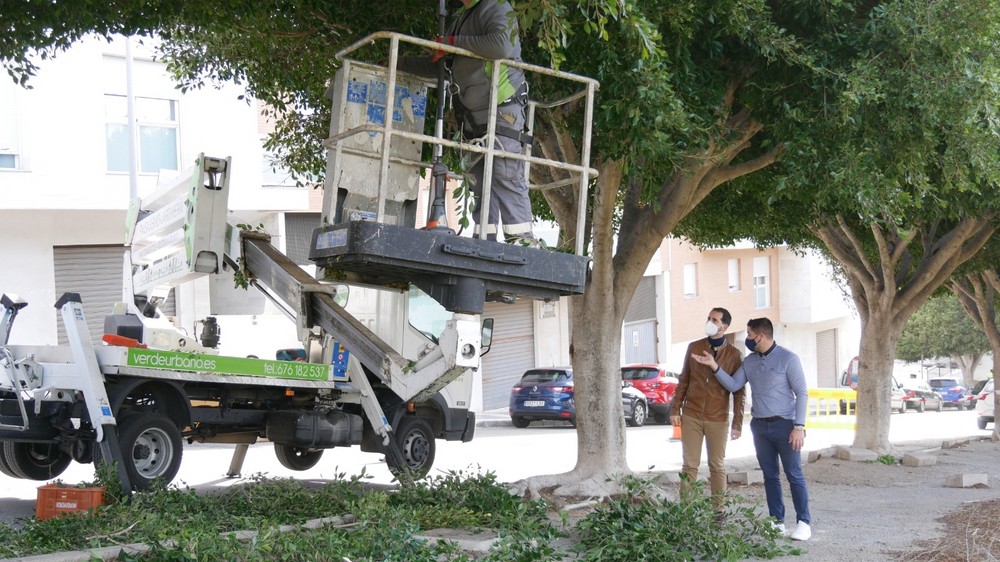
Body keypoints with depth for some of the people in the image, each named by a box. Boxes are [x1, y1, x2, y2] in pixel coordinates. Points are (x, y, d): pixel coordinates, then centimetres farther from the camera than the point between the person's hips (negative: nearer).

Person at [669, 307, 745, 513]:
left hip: (718, 420, -1)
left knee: (717, 466, 6)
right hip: (691, 417, 1)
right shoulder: (694, 347, 4)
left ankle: (718, 510, 12)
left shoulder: (734, 355, -2)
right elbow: (683, 381, 9)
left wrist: (737, 423, -4)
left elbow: (738, 392, -1)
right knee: (690, 465, 3)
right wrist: (675, 409, 5)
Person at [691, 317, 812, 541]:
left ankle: (804, 522, 0)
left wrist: (799, 426, -14)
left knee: (795, 475, -4)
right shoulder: (750, 361, 10)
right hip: (759, 426, 6)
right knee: (770, 476, 9)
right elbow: (733, 385, 7)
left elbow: (802, 393, -9)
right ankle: (777, 521, 14)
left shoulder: (787, 358, -8)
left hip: (784, 424, -6)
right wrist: (714, 366, -5)